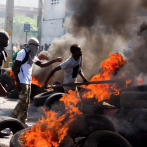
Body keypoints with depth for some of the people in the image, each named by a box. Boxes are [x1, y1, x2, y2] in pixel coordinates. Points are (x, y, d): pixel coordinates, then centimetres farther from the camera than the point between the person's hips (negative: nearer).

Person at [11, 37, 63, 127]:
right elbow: (14, 68, -15)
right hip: (22, 82, -9)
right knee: (23, 101, -14)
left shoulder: (32, 56, 17)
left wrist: (55, 61, 15)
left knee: (27, 103, 9)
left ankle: (23, 122, 13)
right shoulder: (22, 53, -10)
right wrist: (17, 82, -21)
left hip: (28, 82, 9)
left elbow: (42, 65, 22)